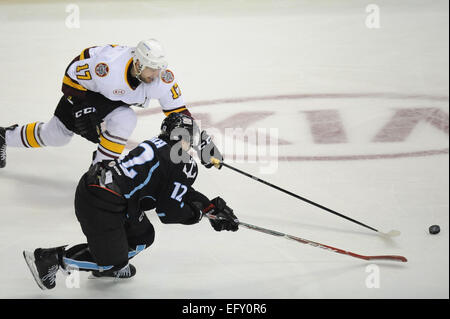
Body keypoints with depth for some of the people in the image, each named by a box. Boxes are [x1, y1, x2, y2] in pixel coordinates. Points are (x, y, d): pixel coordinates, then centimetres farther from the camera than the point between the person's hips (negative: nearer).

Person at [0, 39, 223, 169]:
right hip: (82, 86, -4)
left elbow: (177, 110, -21)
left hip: (114, 98, 5)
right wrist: (84, 114, -26)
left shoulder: (162, 78, -29)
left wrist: (202, 140, -26)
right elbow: (73, 75, -26)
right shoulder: (107, 68, -41)